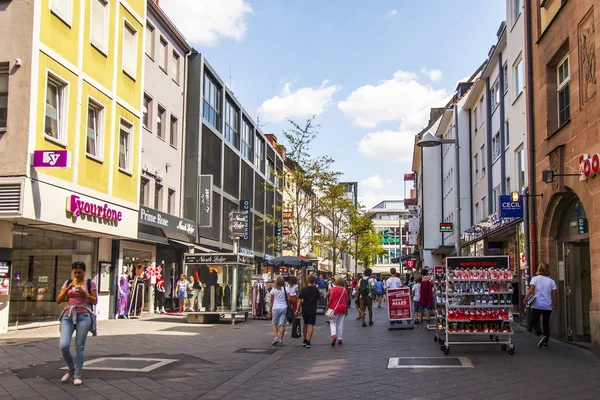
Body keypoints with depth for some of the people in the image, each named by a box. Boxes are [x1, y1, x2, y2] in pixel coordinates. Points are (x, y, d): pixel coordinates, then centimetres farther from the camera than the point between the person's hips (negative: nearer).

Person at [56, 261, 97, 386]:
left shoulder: (90, 283, 4)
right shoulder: (68, 283, 11)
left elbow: (95, 301, 3)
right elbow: (58, 301, 5)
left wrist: (85, 293, -13)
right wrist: (68, 288, -8)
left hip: (83, 316, -2)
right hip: (68, 315, 2)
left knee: (80, 347, -2)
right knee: (63, 345, -10)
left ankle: (77, 375, 7)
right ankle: (71, 369, 15)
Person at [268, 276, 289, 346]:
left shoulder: (273, 290, -1)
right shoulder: (285, 289, 1)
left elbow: (271, 301, 4)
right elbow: (288, 299, 0)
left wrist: (270, 310, 11)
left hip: (275, 308, -1)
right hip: (284, 308, 1)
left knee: (274, 323, 14)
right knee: (282, 324, 1)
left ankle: (275, 337, -2)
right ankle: (280, 340, -1)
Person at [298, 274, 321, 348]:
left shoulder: (303, 289, -6)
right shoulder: (316, 290, -4)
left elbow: (300, 300, -9)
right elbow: (317, 300, 6)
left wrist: (297, 309, -6)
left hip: (304, 309, 1)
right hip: (312, 310, -1)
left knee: (305, 324, 18)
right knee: (311, 325, -2)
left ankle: (304, 340, 27)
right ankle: (308, 342, -10)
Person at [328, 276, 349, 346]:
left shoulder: (334, 289, -9)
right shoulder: (345, 290, 4)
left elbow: (331, 300, -11)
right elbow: (346, 301, 9)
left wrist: (328, 308, -1)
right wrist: (346, 310, 17)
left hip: (335, 308, -4)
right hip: (343, 308, 4)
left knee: (333, 323, 4)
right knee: (341, 324, 10)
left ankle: (334, 335, -19)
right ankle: (339, 339, 13)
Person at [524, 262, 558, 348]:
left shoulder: (535, 278, -2)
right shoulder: (551, 281, 5)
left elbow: (531, 290, -14)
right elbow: (555, 293, 1)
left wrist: (526, 299, -6)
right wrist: (556, 304, 10)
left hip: (537, 305, -3)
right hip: (548, 306, 3)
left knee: (535, 322, 8)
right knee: (546, 324, 14)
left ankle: (541, 335, -18)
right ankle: (545, 343, 11)